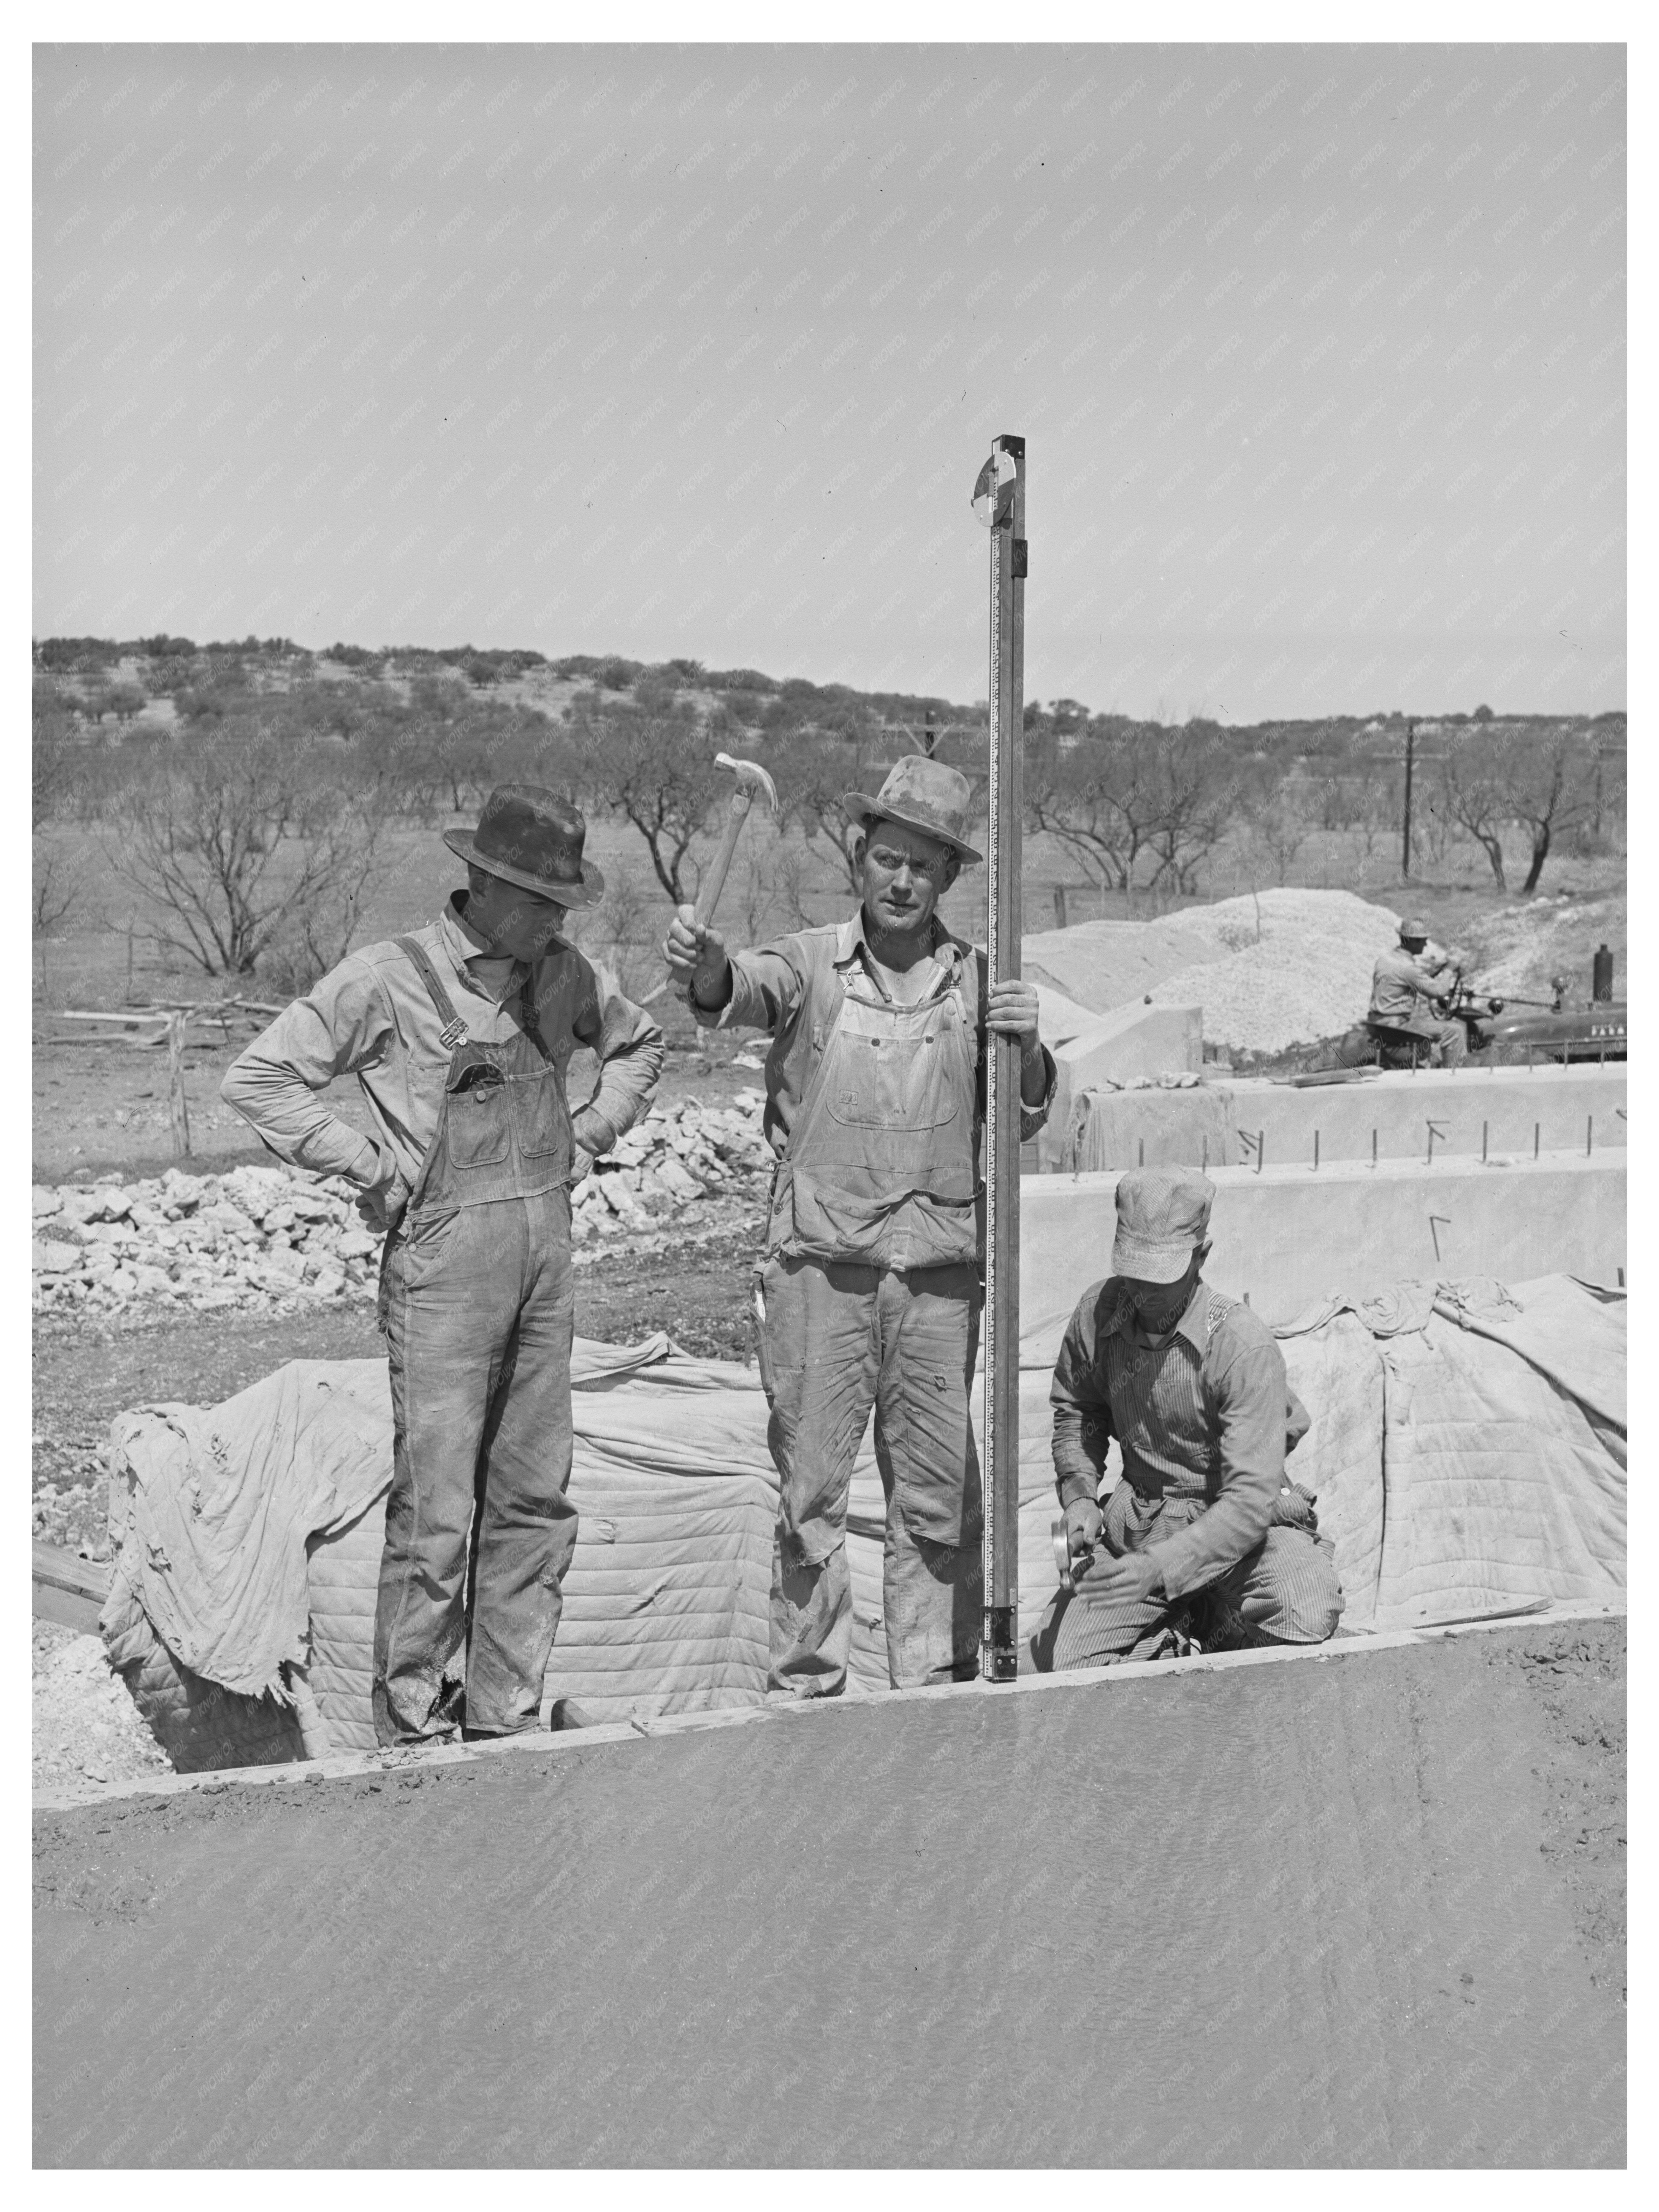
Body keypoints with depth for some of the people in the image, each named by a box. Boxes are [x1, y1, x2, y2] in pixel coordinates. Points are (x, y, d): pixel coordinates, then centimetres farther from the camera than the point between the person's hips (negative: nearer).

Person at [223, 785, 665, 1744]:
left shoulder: (566, 975, 9)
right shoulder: (389, 979, -8)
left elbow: (640, 1044, 28)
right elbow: (260, 1078, -8)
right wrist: (373, 1166, -10)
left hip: (547, 1246, 6)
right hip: (444, 1256, -6)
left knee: (535, 1499, 9)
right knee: (436, 1510, -5)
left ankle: (507, 1712, 20)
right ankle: (414, 1727, 7)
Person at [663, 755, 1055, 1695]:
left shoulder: (978, 980, 10)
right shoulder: (814, 964, 2)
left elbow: (1021, 1121, 11)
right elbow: (750, 993, -19)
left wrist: (1028, 1048, -10)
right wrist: (708, 970, -43)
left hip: (941, 1272, 2)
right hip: (822, 1265, -2)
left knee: (940, 1494, 8)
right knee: (811, 1489, 3)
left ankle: (937, 1685, 19)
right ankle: (809, 1687, 14)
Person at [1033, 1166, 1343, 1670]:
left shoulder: (1245, 1348, -25)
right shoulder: (1099, 1312, -9)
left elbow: (1250, 1501, -29)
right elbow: (1075, 1409, 14)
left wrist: (1159, 1568, -40)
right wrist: (1079, 1496, -3)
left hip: (1239, 1525, -3)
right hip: (1137, 1518, 3)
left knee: (1306, 1619, -33)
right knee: (1057, 1660, -15)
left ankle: (1222, 1635, 2)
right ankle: (1173, 1640, 14)